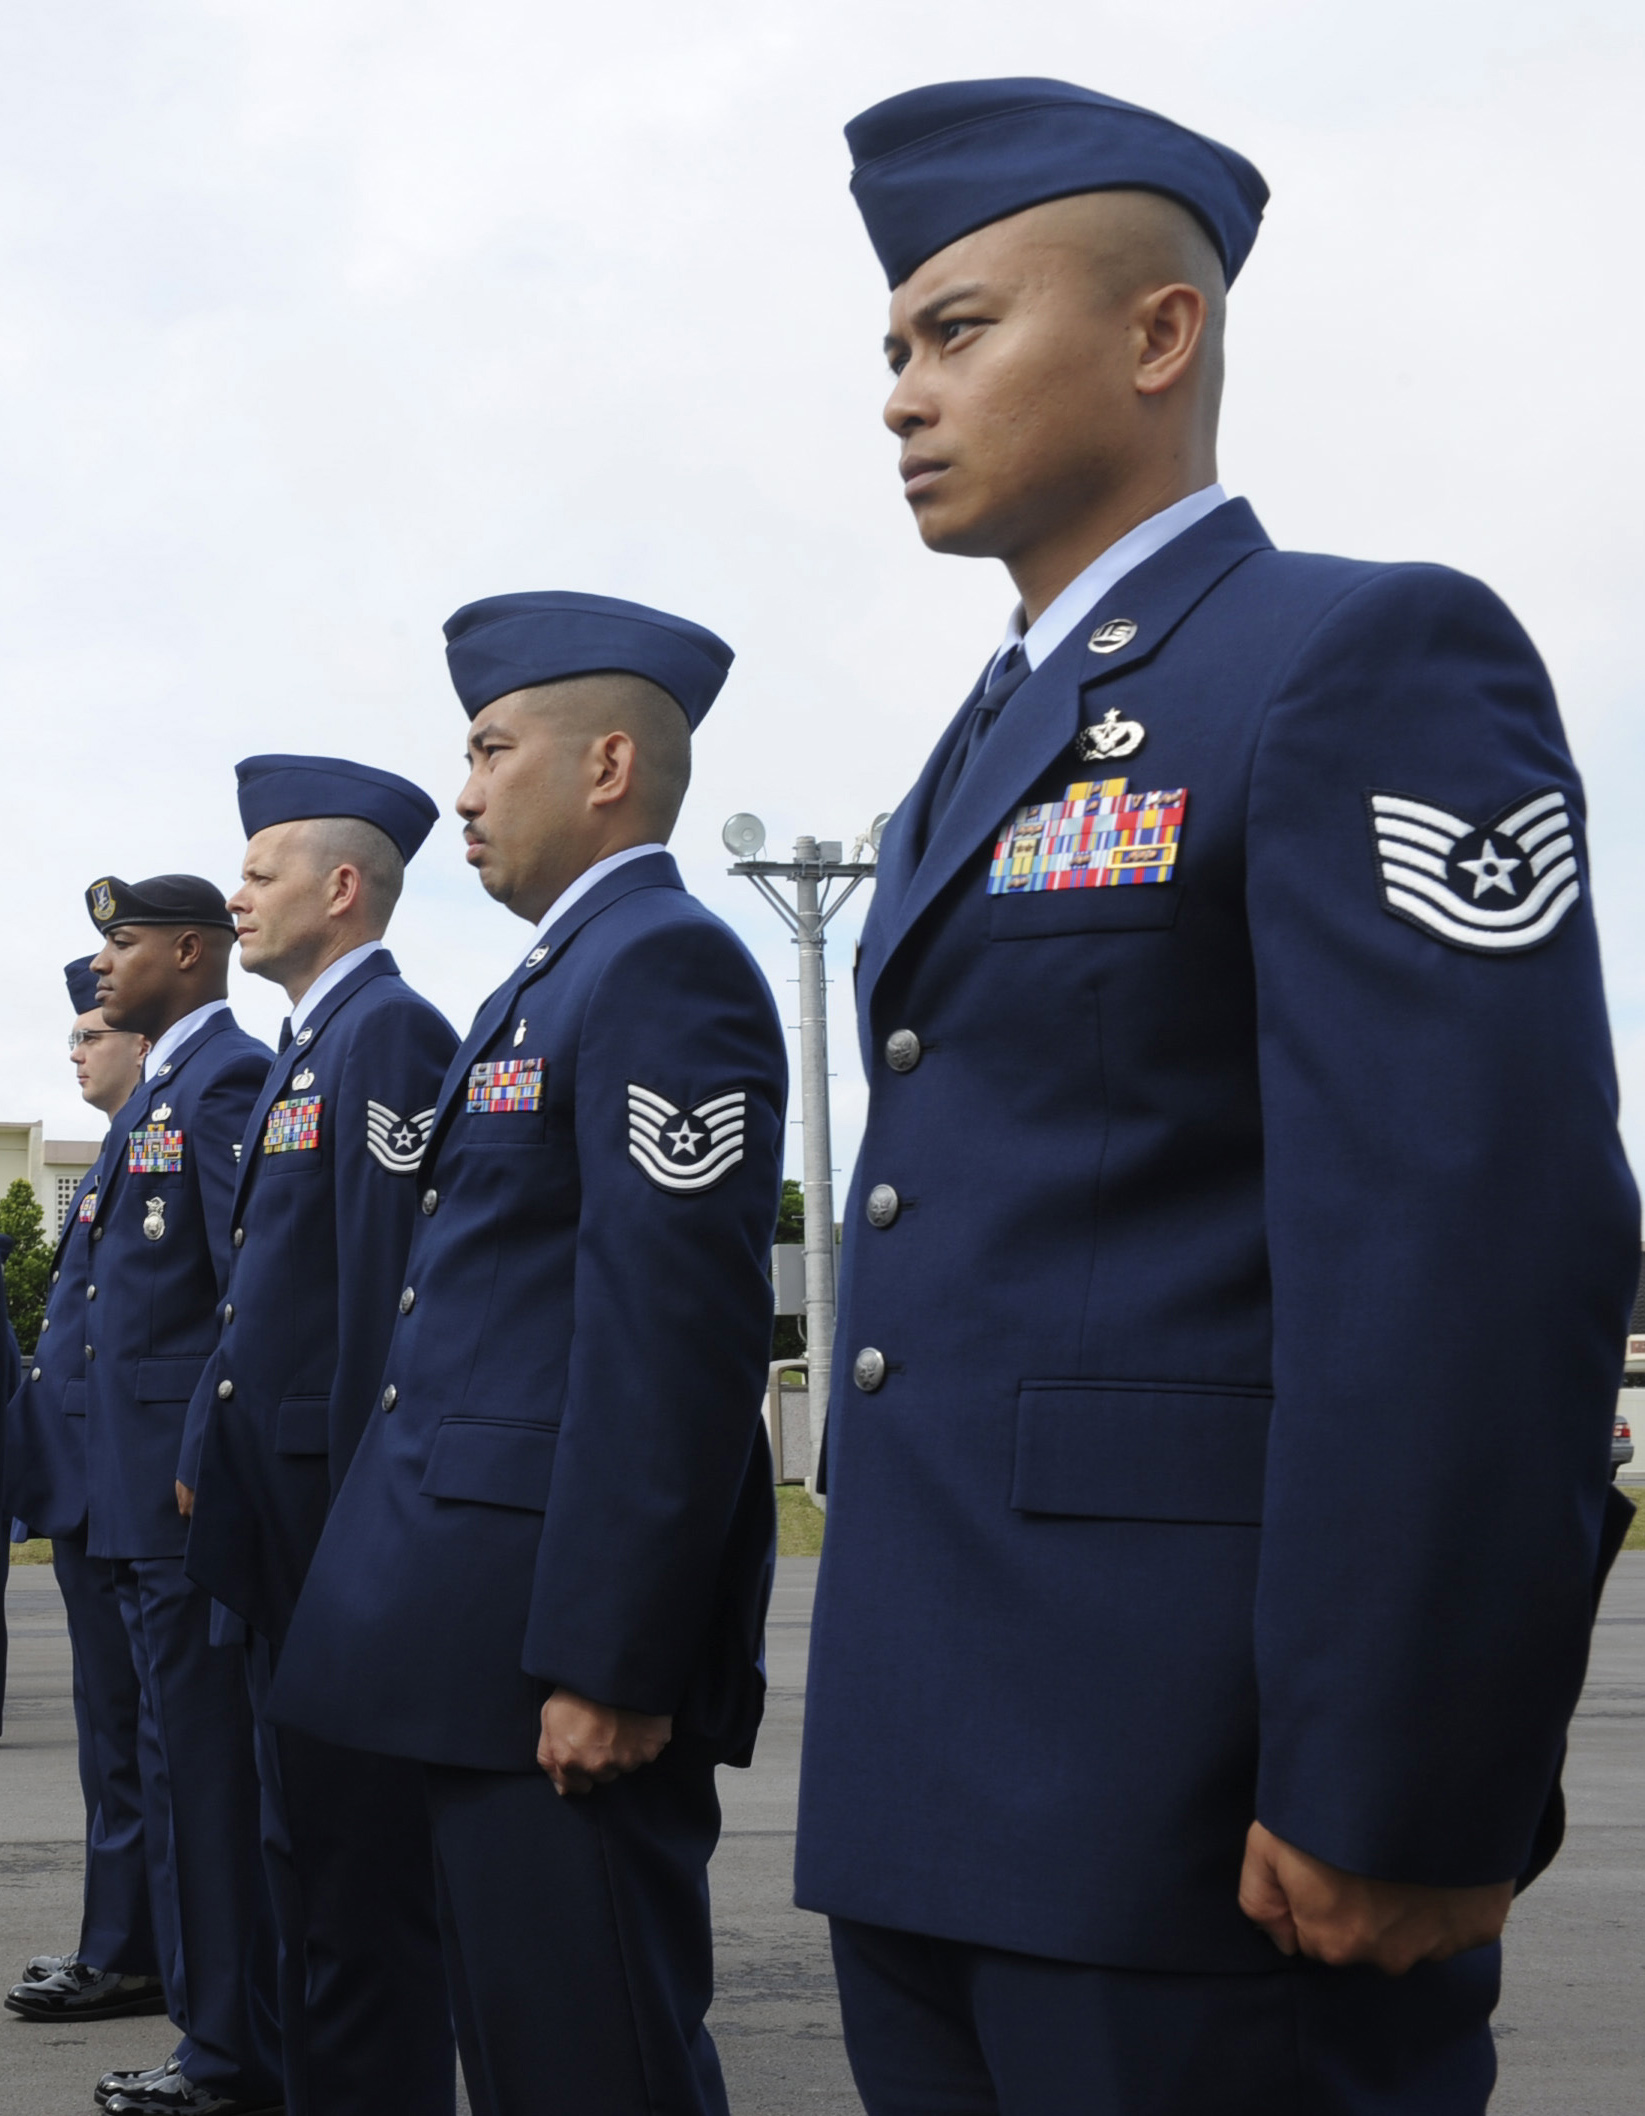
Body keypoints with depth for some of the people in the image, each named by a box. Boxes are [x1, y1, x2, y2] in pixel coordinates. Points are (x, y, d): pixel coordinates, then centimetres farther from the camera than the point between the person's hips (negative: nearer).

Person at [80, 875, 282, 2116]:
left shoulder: (228, 1079, -11)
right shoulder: (163, 1088, 20)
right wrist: (126, 1479, 19)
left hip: (192, 1487, -10)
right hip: (148, 1496, 10)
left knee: (202, 1762, -4)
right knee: (190, 1761, 14)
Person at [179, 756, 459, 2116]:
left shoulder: (388, 1034, -13)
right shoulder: (313, 1045, 18)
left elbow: (393, 1289, -20)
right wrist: (214, 1451, 15)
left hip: (342, 1506, -10)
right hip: (286, 1519, 10)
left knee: (365, 1858, -4)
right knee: (304, 1844, 17)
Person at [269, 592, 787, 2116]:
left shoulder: (664, 965, -12)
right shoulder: (554, 981, 20)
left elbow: (676, 1328, -21)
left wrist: (605, 1661, -23)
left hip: (565, 1629, -10)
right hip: (482, 1617, 10)